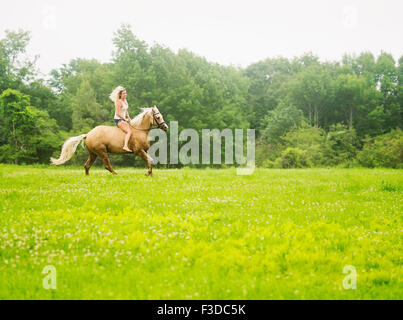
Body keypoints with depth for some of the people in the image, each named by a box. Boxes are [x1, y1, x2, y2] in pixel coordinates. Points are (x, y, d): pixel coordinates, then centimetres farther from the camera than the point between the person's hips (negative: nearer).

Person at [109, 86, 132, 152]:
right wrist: (125, 119, -14)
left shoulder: (125, 100, 11)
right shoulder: (119, 102, -17)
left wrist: (128, 118, 6)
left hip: (123, 119, 10)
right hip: (118, 119, -10)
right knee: (129, 131, -25)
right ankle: (125, 146, -38)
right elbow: (117, 113, -22)